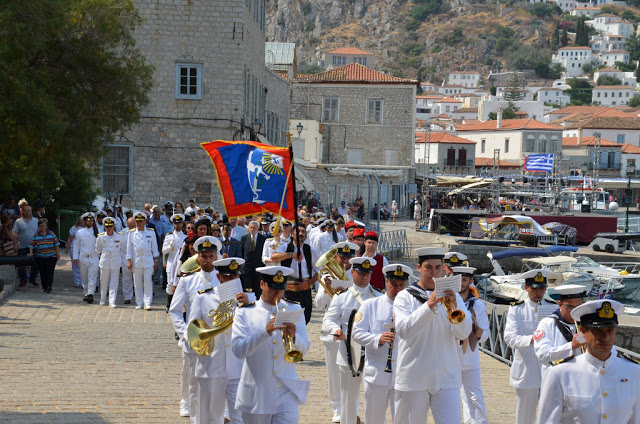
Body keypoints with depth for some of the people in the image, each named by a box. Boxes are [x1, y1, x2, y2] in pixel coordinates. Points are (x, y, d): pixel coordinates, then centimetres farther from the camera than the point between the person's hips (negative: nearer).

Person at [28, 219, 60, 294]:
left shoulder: (51, 234, 5)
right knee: (42, 273, 3)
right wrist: (30, 252, -10)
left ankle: (48, 287, -16)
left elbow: (56, 244, 8)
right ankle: (44, 287, 12)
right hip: (40, 258, 1)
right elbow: (32, 245, 5)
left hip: (51, 257, -1)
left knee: (49, 272, -12)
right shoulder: (35, 235, 5)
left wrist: (58, 253, 3)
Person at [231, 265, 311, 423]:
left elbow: (304, 350, 0)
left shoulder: (294, 310, 8)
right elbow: (238, 350, -12)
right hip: (255, 396, 0)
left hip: (287, 394, 0)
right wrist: (266, 332, -24)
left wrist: (293, 337, -21)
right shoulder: (245, 312, 2)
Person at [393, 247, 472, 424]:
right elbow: (403, 330, -15)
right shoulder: (405, 297, 3)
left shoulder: (452, 297, 9)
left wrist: (454, 307, -23)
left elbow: (463, 333, -5)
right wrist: (429, 305, -26)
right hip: (413, 379, -1)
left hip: (446, 379, 1)